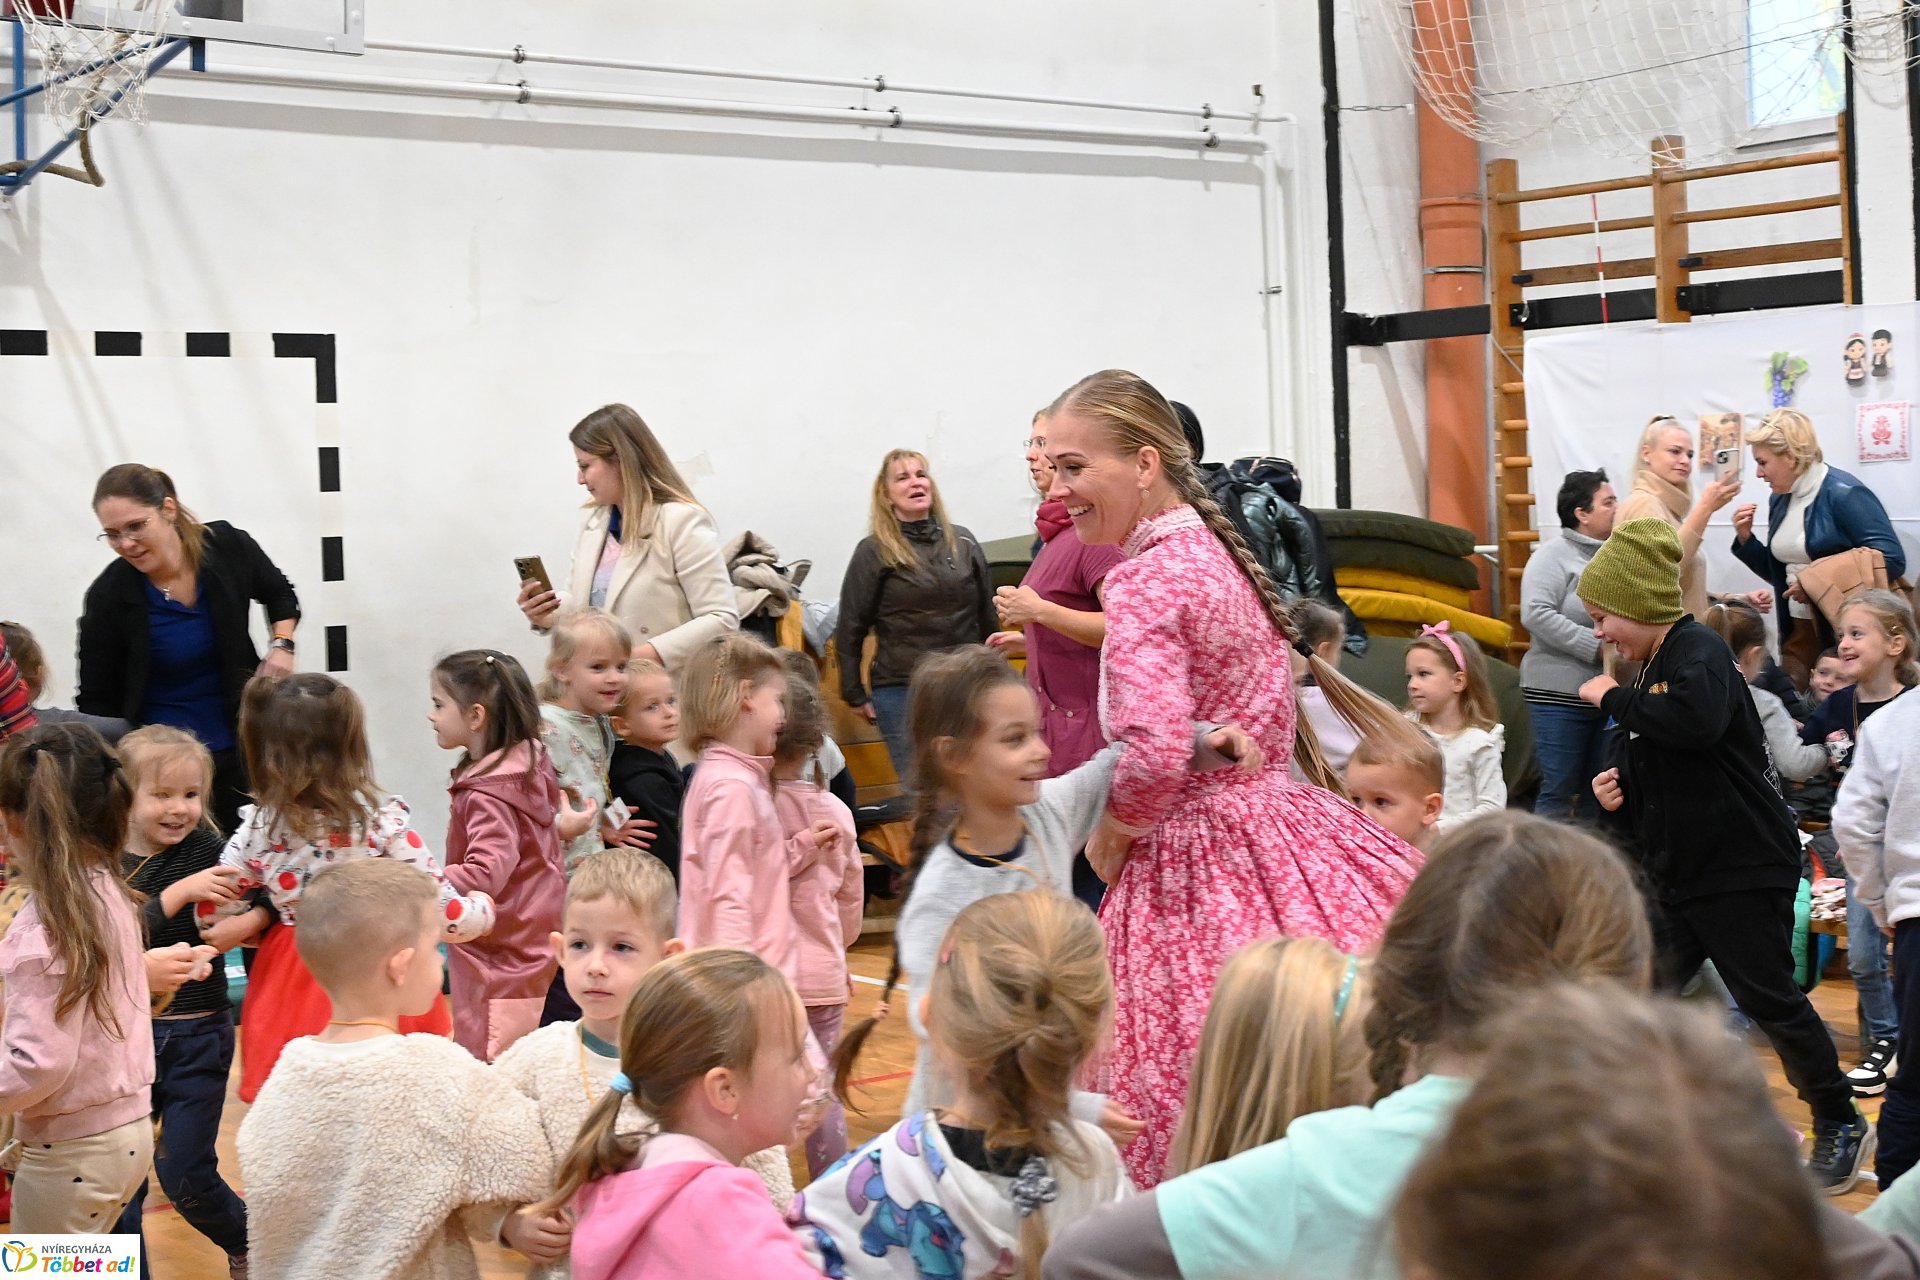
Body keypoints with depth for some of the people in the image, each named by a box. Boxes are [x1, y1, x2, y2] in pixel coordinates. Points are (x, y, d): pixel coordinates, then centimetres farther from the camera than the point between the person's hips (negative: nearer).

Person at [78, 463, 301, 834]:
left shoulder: (228, 547, -9)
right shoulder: (109, 596, -15)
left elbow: (280, 595, 14)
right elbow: (97, 702, -6)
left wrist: (282, 644, -4)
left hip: (240, 746, 2)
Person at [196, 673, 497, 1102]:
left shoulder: (257, 829, -7)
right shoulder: (383, 818, -15)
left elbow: (211, 921, 0)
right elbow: (442, 916, -14)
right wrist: (481, 907, 7)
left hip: (290, 994, 3)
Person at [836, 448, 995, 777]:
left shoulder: (964, 543, 8)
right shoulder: (874, 552, -1)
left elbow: (987, 617, 15)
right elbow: (850, 629, 1)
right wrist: (855, 694, 0)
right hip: (901, 691, -3)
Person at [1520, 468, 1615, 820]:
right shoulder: (1554, 555, -6)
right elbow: (1536, 614, -18)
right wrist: (1597, 648, -19)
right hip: (1560, 696, -6)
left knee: (1598, 793, 11)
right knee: (1557, 791, -5)